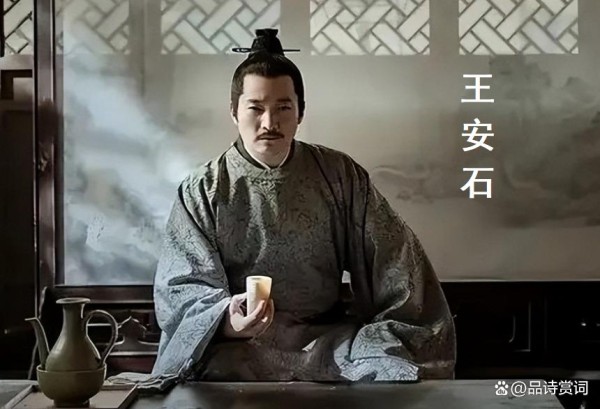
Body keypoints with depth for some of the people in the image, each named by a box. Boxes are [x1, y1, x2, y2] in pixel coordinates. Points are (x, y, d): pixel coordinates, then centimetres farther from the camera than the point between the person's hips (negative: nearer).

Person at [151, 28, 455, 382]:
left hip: (327, 338, 2)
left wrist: (426, 349, -1)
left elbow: (393, 261, 6)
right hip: (234, 346, -2)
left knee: (404, 373, -20)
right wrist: (226, 320, -28)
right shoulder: (201, 192, -2)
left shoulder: (341, 176, 3)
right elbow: (181, 286, -6)